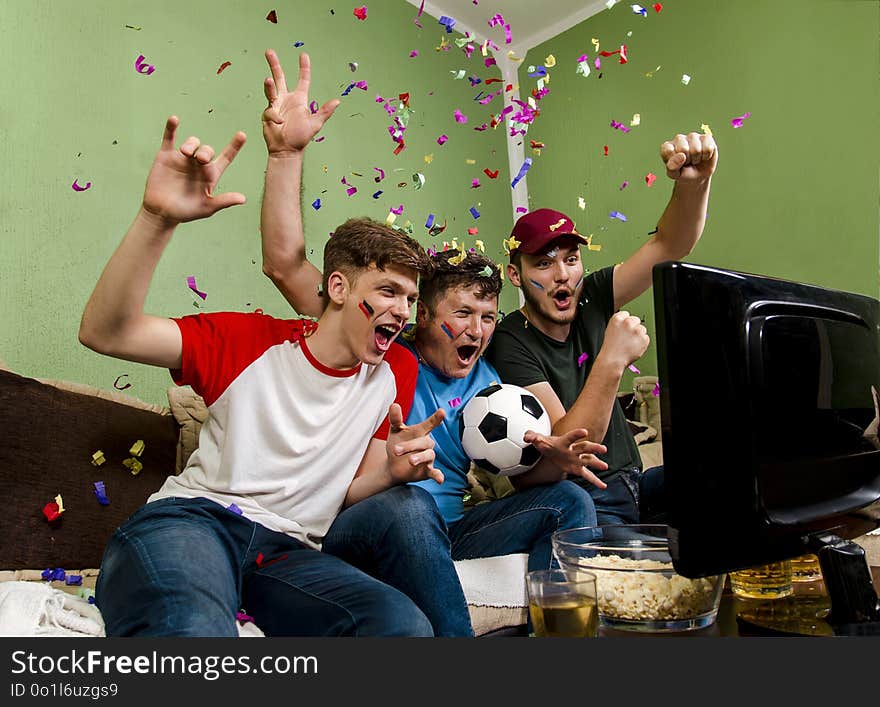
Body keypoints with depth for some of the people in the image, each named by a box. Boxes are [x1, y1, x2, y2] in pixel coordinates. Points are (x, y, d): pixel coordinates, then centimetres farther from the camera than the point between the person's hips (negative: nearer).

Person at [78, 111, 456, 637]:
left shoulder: (397, 372, 10)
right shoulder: (251, 339, 2)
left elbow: (350, 493, 12)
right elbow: (105, 333, -7)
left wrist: (393, 471, -13)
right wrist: (159, 218, -21)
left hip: (288, 552, 5)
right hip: (192, 519, -4)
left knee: (404, 623, -28)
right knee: (193, 627, -41)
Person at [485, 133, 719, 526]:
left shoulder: (589, 300, 2)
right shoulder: (510, 346, -15)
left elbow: (668, 246, -2)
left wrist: (694, 182, -21)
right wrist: (612, 361, -32)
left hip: (631, 481, 7)